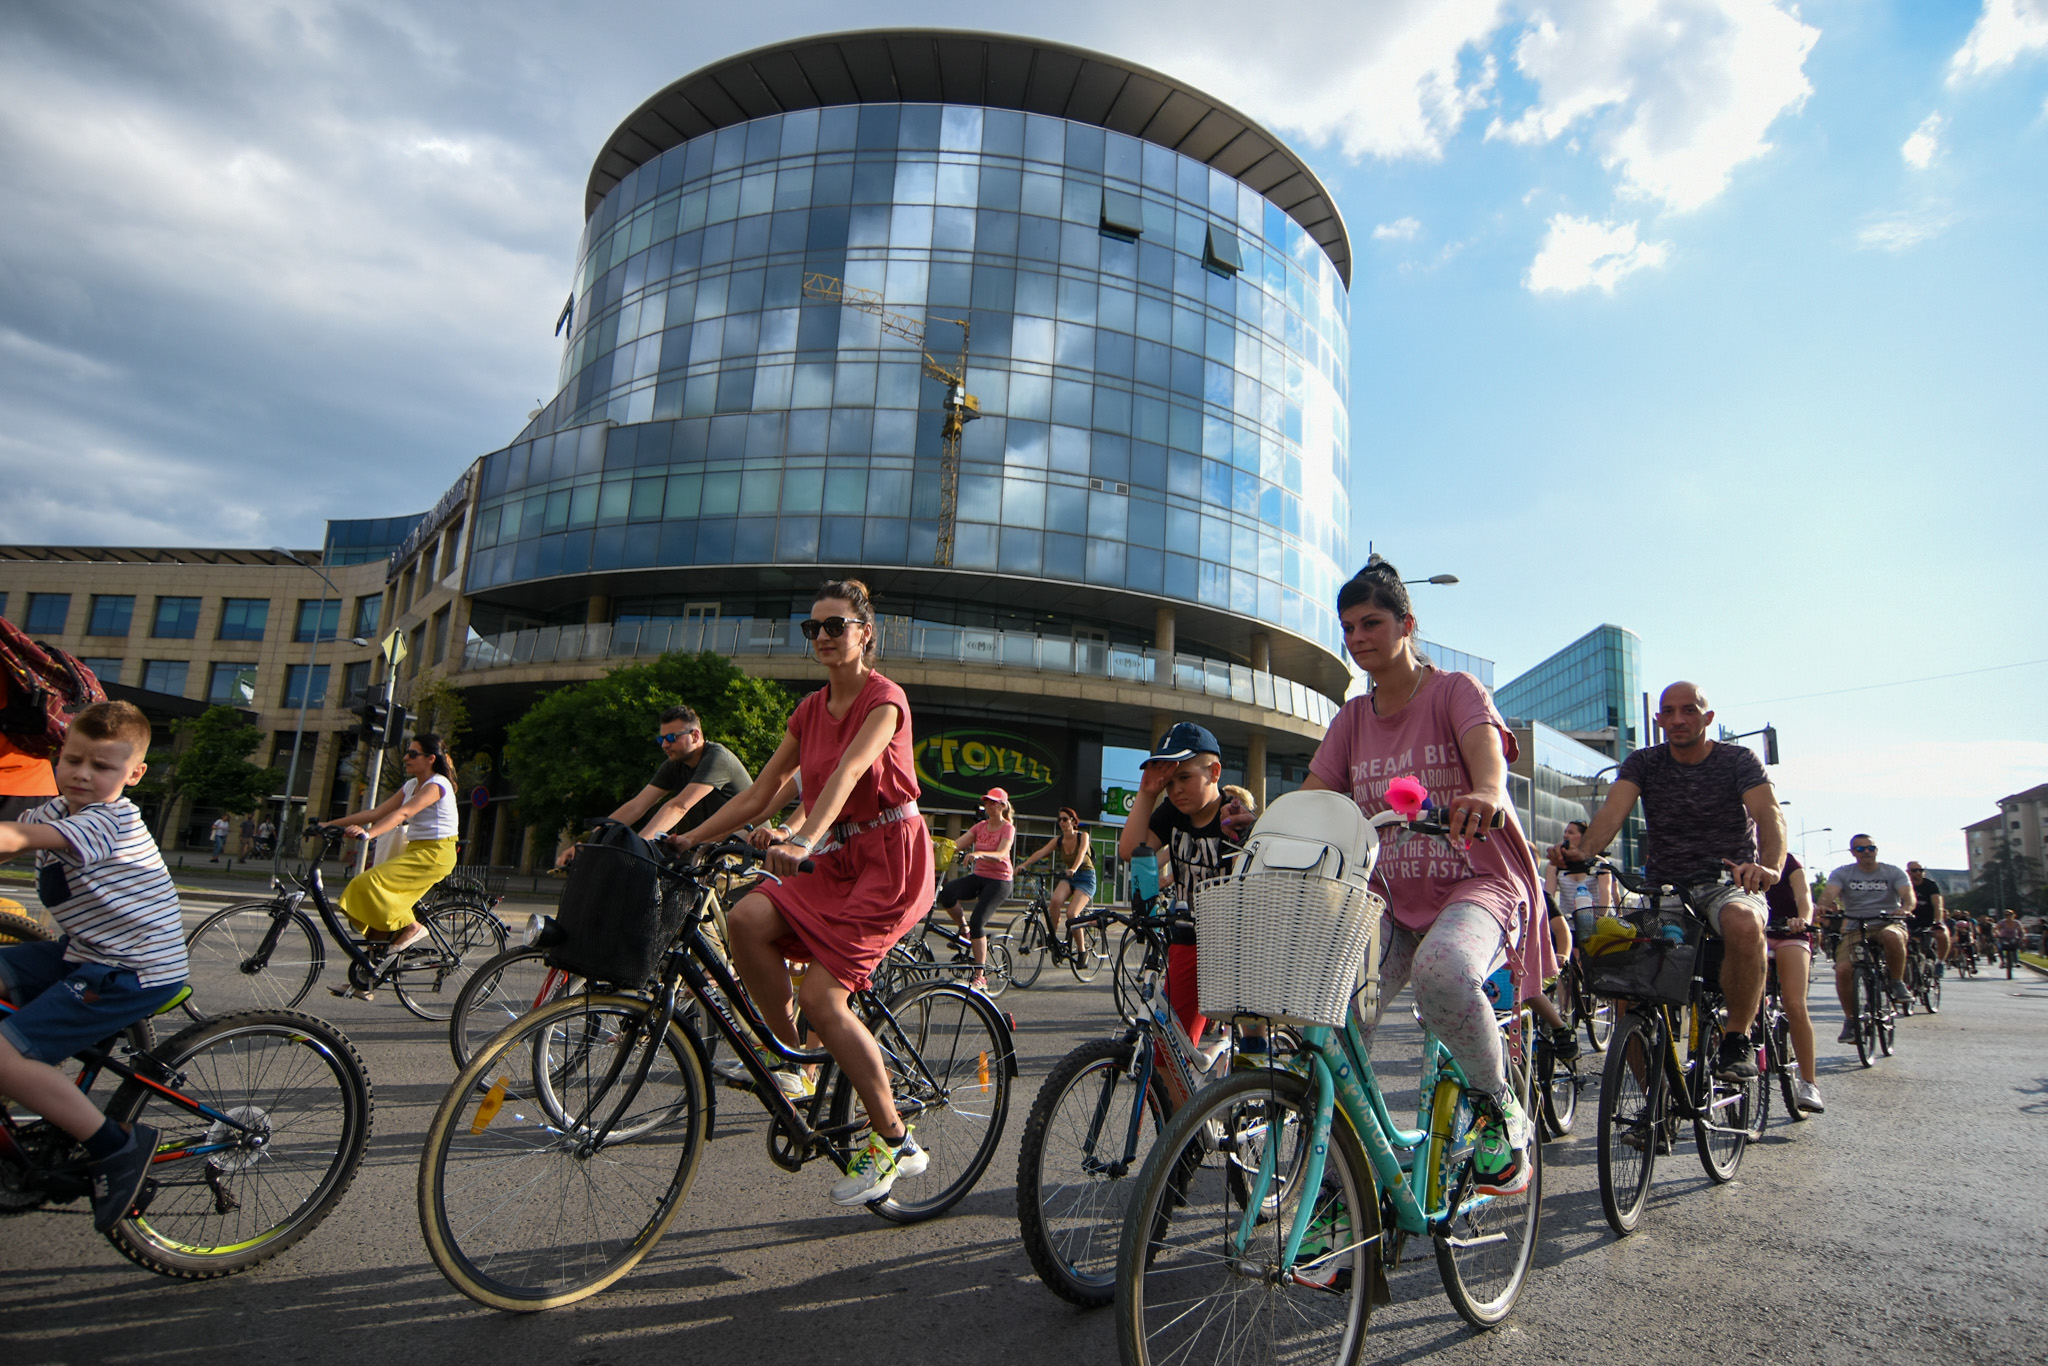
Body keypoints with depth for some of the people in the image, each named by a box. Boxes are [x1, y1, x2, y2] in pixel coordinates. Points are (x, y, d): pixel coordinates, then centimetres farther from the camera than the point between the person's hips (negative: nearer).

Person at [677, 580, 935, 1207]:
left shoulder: (884, 699, -10)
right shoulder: (810, 709, 11)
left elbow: (847, 772, -29)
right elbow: (759, 793, 9)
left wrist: (801, 838, -45)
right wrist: (686, 840, 1)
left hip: (890, 856, -6)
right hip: (837, 858, 6)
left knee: (821, 995, -15)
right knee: (746, 919, -21)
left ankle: (895, 1142, 2)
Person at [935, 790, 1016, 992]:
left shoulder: (1008, 828, -6)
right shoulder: (981, 826, 11)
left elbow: (1001, 854, -24)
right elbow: (957, 844, 0)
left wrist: (979, 854, -42)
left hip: (999, 880, -5)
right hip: (978, 876, 5)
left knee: (978, 922, -19)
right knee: (946, 893, -24)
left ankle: (980, 976, -11)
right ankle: (964, 929, 2)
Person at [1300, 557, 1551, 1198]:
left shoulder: (1454, 690, -4)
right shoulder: (1353, 719, 11)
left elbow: (1487, 749, -26)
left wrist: (1485, 794, -49)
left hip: (1473, 886, -4)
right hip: (1391, 898, 4)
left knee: (1441, 969, -38)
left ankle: (1501, 1109, -10)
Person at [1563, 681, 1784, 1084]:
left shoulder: (1737, 760, -1)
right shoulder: (1642, 763, 3)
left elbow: (1769, 813, -19)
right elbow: (1613, 810, -15)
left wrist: (1769, 866, -42)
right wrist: (1583, 850, -38)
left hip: (1729, 885, -2)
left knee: (1743, 924, -38)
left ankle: (1738, 1039, -17)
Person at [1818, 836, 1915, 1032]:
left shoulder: (1894, 873, 7)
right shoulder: (1842, 873, 6)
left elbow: (1908, 894, -10)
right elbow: (1829, 892, -12)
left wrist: (1906, 908, -35)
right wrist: (1825, 905, -36)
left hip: (1888, 924, 0)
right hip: (1855, 929, 1)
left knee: (1892, 936, -39)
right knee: (1843, 970, -22)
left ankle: (1897, 983, -13)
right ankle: (1850, 1020, -2)